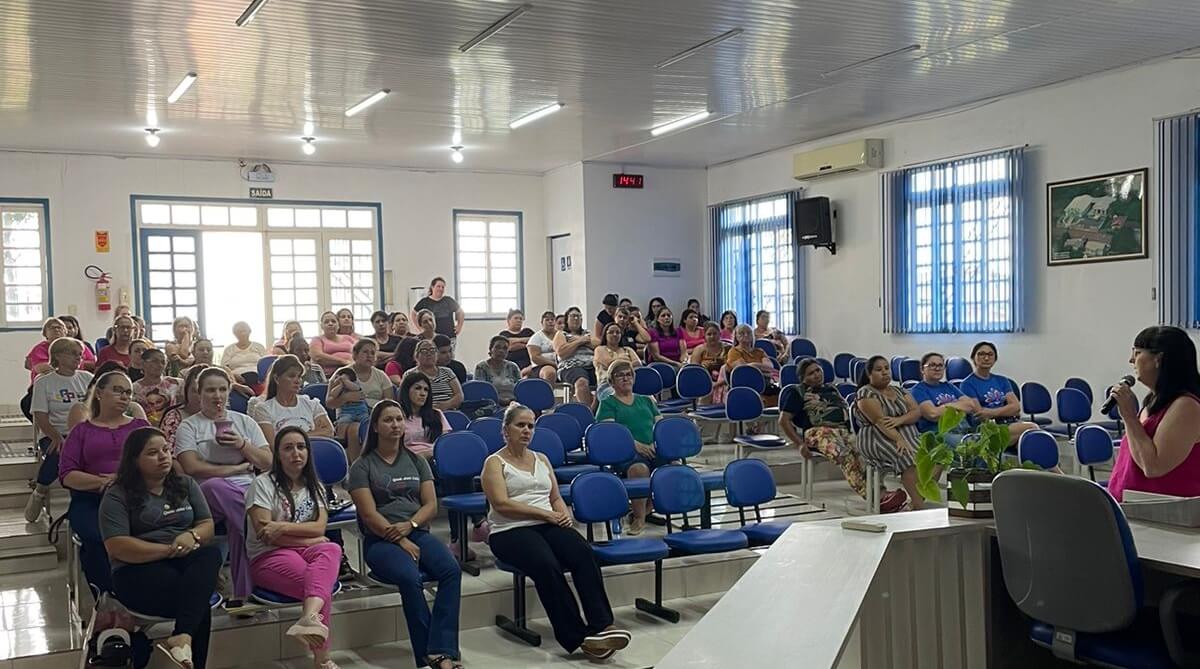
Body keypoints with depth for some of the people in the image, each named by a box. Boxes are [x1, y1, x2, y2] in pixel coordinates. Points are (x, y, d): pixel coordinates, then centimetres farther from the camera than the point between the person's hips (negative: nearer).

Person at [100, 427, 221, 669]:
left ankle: (181, 638, -46)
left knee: (212, 553, -35)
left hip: (187, 562, 4)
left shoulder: (186, 485, 16)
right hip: (138, 571, -4)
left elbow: (208, 526, 12)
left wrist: (191, 536, -12)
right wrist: (168, 550, -15)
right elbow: (117, 547, -10)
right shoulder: (117, 496, 1)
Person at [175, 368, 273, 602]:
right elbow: (191, 468, -6)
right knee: (214, 486, -38)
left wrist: (243, 445, -2)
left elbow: (268, 463, 15)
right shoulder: (189, 426, 11)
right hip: (209, 495, -2)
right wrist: (237, 468, -3)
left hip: (248, 490, 2)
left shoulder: (245, 422, 21)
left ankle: (243, 593, -28)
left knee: (240, 523, -34)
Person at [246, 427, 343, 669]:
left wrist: (283, 526, -16)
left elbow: (320, 527, 0)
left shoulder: (313, 485, 16)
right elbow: (264, 533, -11)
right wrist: (310, 539, -7)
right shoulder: (263, 483, -1)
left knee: (332, 550, -34)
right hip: (269, 557, -4)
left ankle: (310, 617, -55)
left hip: (306, 551, 4)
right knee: (322, 583, -33)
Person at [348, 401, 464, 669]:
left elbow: (431, 505, 10)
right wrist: (402, 543, -14)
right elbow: (370, 516, -5)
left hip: (418, 533, 4)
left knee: (451, 569, -28)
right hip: (380, 540, -4)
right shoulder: (362, 466, 4)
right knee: (410, 578, -35)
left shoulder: (416, 461, 17)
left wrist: (409, 525, -10)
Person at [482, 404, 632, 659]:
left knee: (583, 553, -27)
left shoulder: (541, 459, 22)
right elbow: (502, 504, -10)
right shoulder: (495, 463, 4)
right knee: (548, 566, -35)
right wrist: (546, 513, -14)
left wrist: (563, 514, -4)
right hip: (510, 532, -5)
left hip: (549, 525, 5)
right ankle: (578, 636, -32)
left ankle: (602, 625, -36)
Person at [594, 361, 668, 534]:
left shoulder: (646, 401, 31)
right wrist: (635, 444, -17)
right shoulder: (607, 403, 16)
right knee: (639, 468, -39)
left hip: (653, 449, 4)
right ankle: (639, 517, -24)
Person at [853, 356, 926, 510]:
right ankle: (918, 505, -38)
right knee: (911, 457, -33)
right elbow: (879, 421, -15)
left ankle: (920, 499, -26)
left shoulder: (899, 391, 19)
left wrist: (899, 420, -16)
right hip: (879, 439, -6)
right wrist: (898, 439, -28)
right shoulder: (866, 393, -2)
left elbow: (917, 412, 5)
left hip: (910, 435, 6)